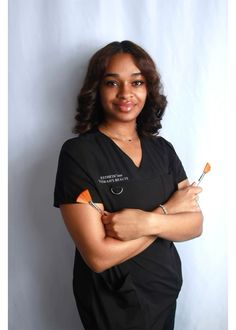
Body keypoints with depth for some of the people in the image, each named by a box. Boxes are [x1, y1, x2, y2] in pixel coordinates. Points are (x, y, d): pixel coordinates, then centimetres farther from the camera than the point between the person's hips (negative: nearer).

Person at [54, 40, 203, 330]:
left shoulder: (162, 149, -2)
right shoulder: (78, 153, -19)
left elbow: (195, 224, -7)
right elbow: (98, 256, -24)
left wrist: (147, 222, -25)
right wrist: (167, 211, -17)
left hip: (167, 292, 5)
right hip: (113, 305, -5)